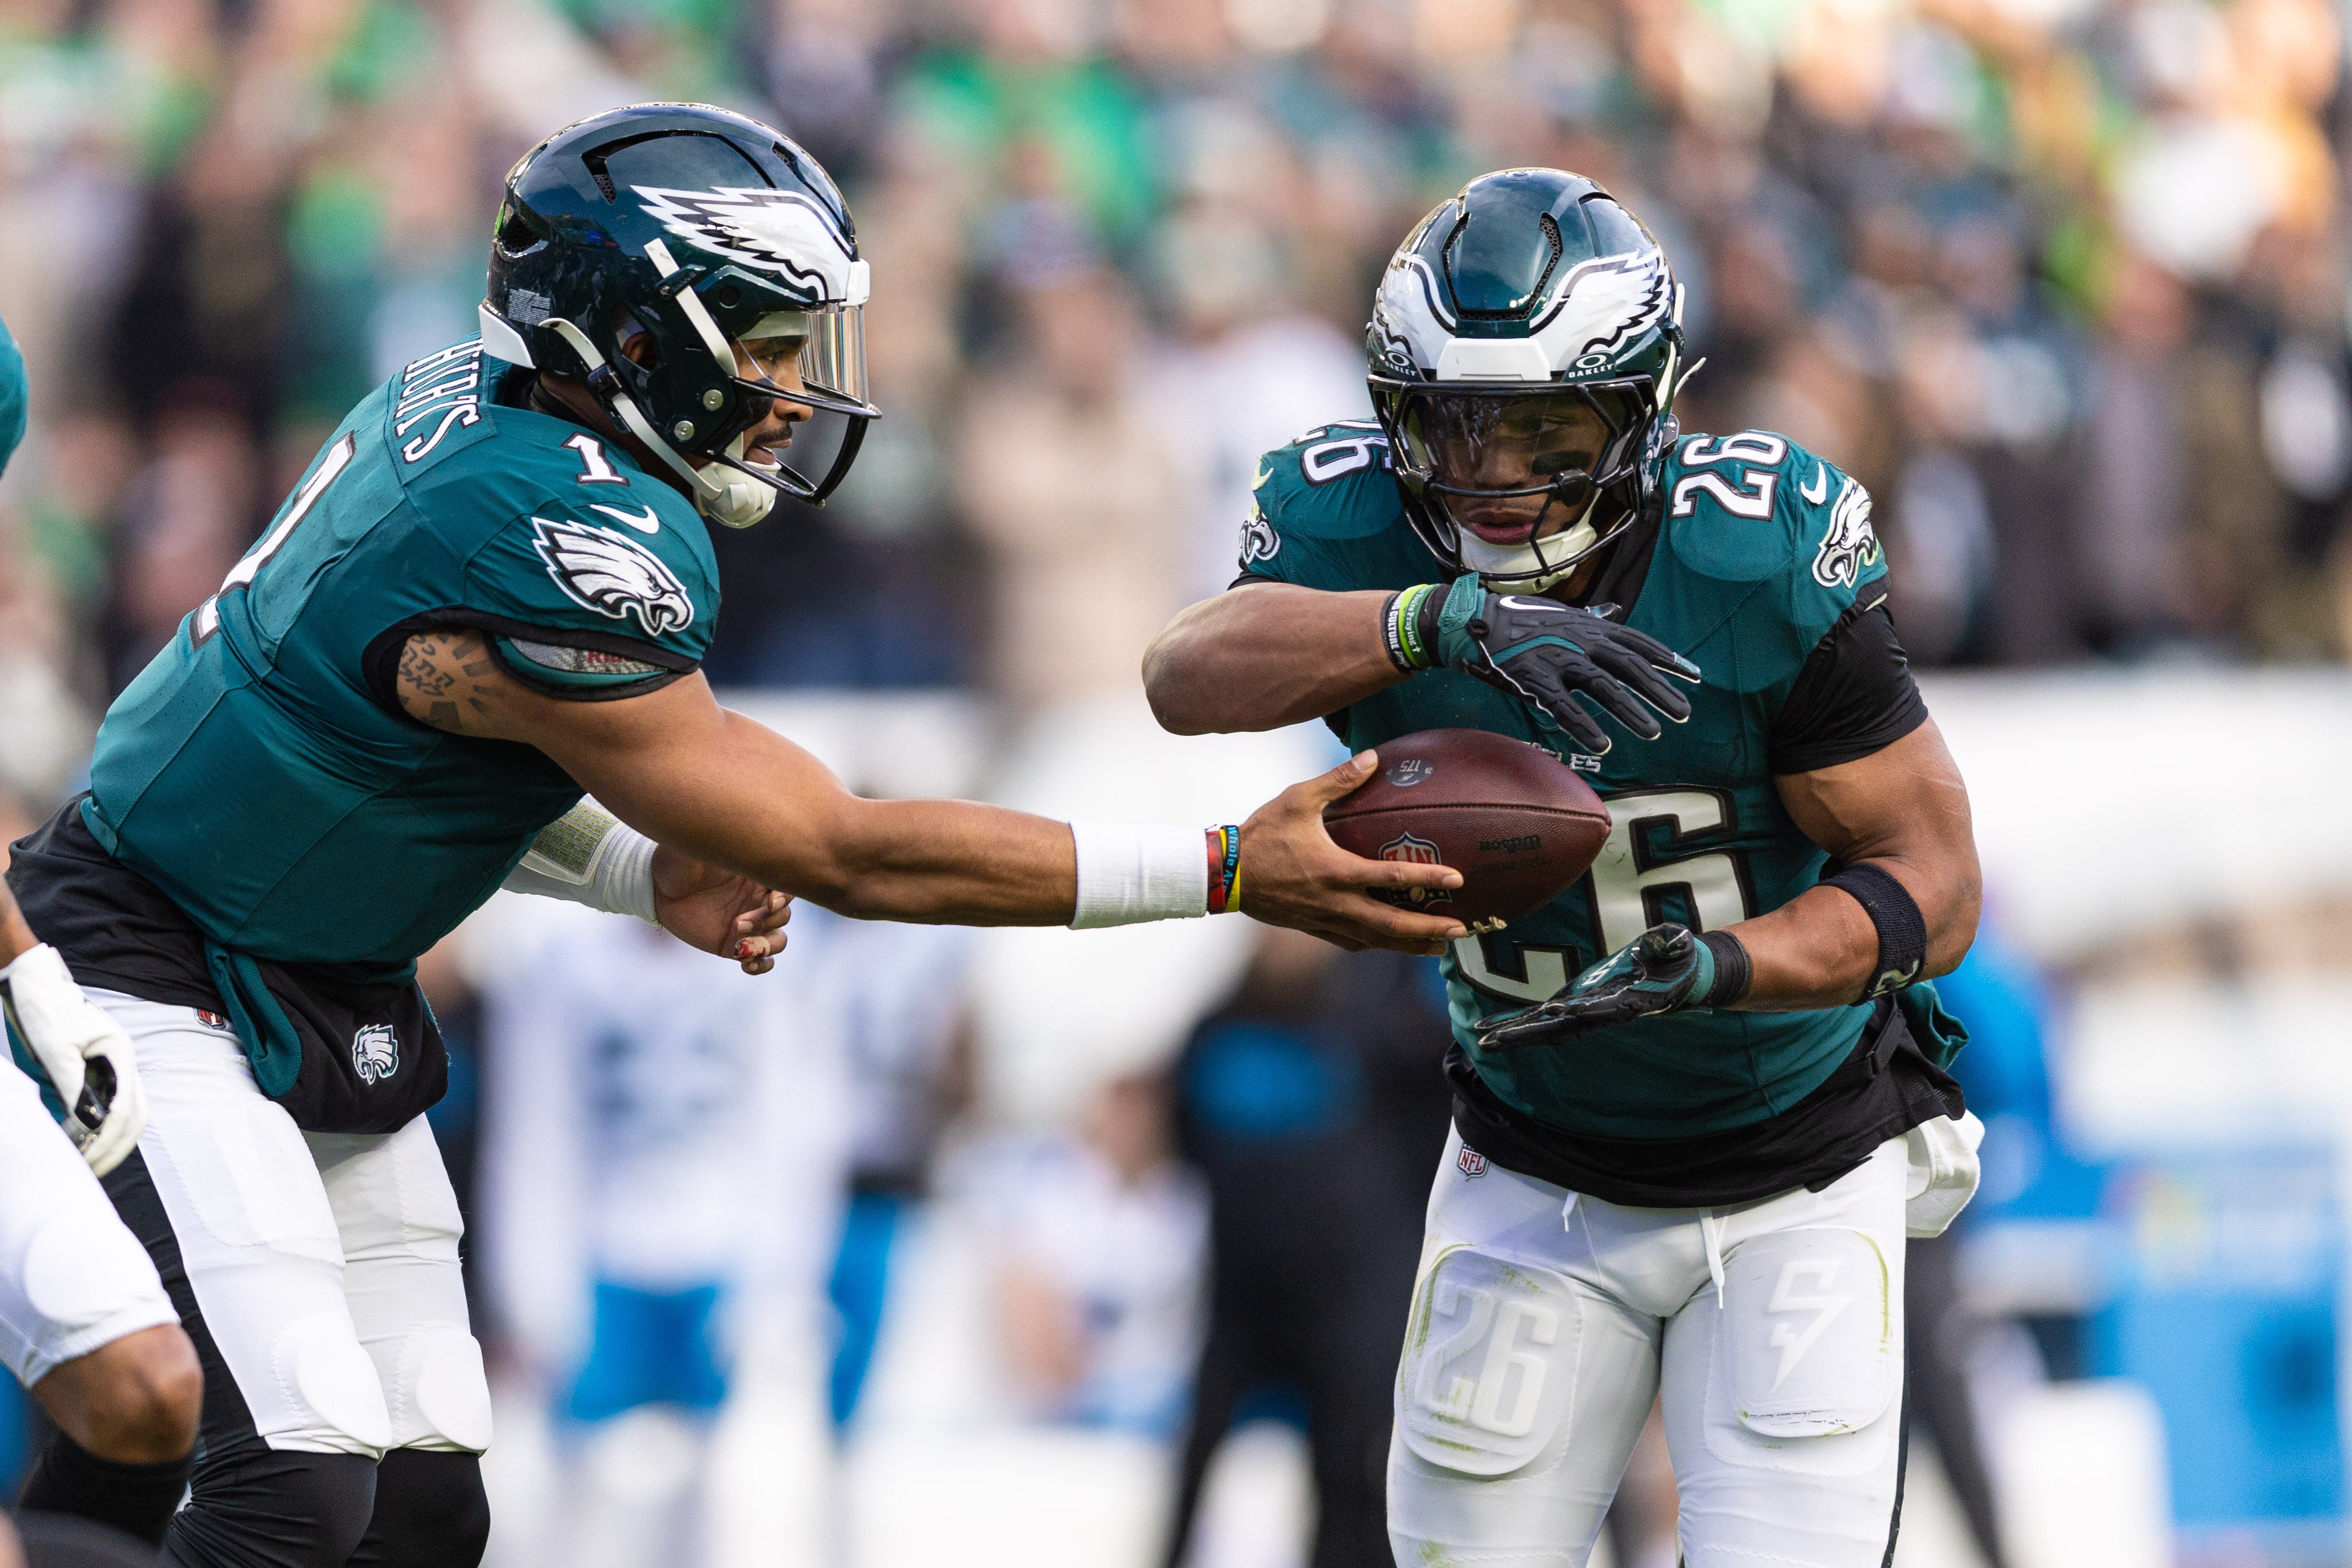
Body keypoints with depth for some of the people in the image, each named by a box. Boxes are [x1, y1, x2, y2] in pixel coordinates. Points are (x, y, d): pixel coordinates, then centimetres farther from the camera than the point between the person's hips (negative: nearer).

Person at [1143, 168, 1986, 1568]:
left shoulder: (1764, 565, -24)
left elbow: (1933, 885, -20)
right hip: (1537, 1179, 3)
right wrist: (1443, 621, -55)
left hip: (1798, 1185, -2)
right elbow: (1191, 674, -38)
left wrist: (1717, 967, -38)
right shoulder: (1361, 534, -16)